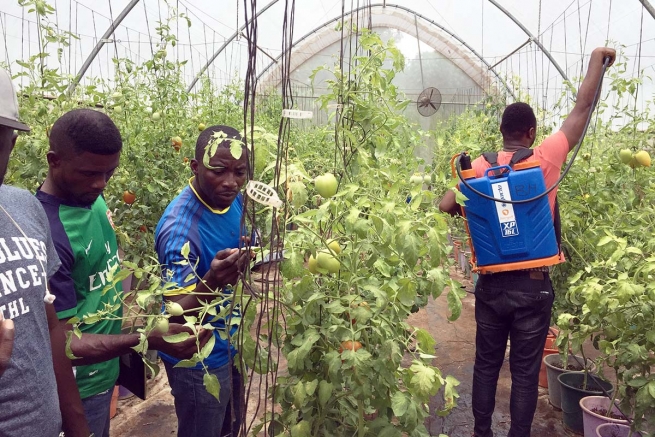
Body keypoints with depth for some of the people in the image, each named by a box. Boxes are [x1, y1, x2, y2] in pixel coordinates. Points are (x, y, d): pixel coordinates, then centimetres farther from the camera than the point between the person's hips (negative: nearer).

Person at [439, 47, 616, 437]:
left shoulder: (480, 167, -3)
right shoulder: (546, 159, -8)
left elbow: (446, 206, -7)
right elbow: (583, 109, 1)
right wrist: (598, 59, 14)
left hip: (491, 284, 2)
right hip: (533, 286, -2)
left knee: (486, 365, 16)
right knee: (525, 372, 10)